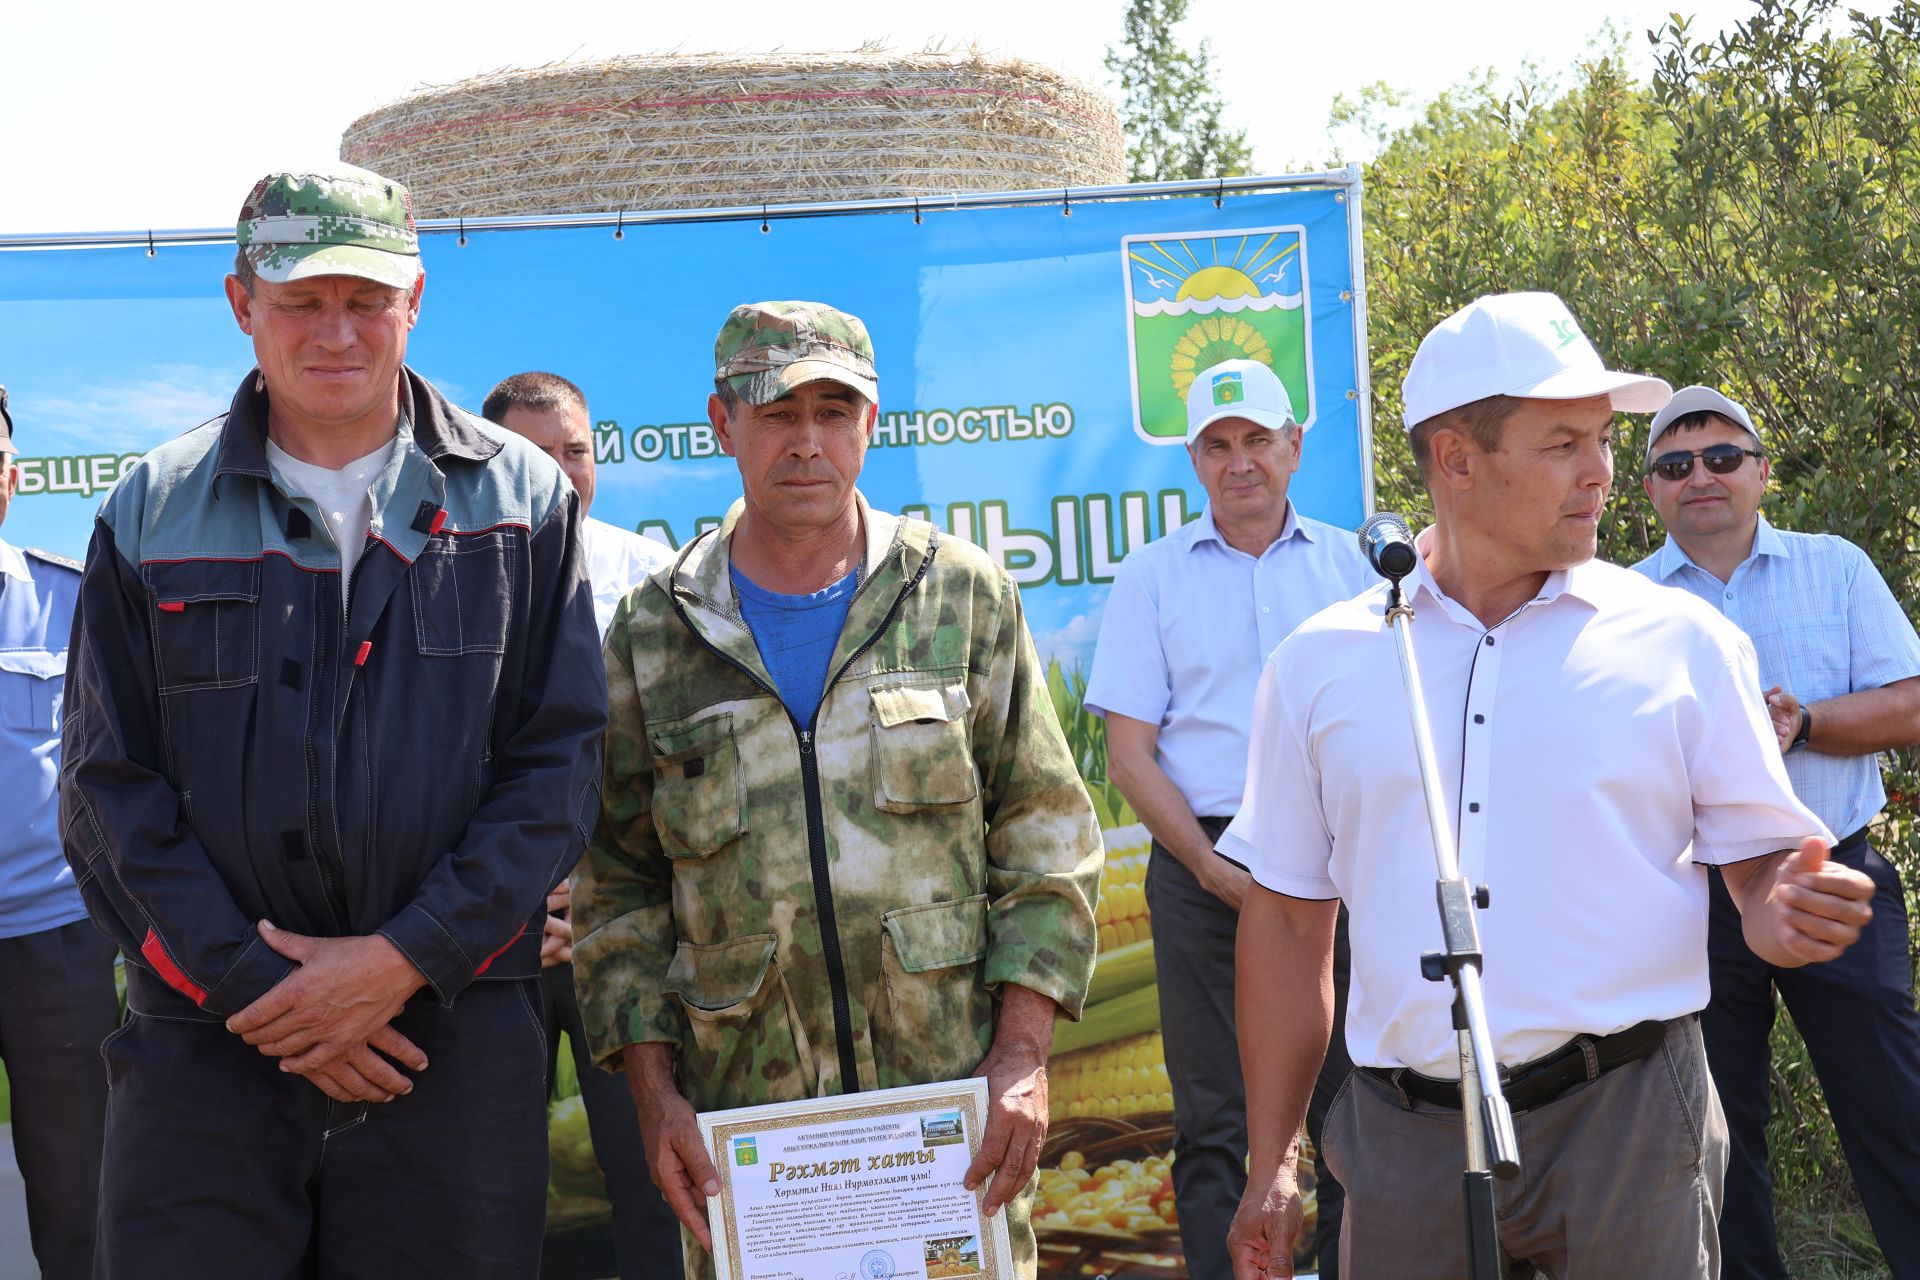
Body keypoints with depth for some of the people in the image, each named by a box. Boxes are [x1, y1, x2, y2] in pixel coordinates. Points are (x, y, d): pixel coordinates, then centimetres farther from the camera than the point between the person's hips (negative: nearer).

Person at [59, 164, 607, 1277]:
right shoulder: (153, 514, 7)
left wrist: (409, 958, -10)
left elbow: (560, 763, 0)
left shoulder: (521, 498, 5)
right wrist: (252, 986, -9)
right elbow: (111, 791, 2)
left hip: (458, 1034, 0)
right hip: (209, 1047, 1)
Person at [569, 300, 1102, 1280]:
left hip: (957, 1097, 0)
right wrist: (653, 1092, -2)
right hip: (744, 1121, 0)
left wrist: (1023, 1057, -5)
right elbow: (617, 886, 7)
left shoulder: (967, 598, 4)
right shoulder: (650, 636, 5)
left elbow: (1045, 838, 4)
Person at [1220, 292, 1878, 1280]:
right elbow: (1287, 920, 8)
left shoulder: (1683, 643, 1)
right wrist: (1269, 1168, 8)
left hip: (1626, 1118, -1)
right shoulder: (1320, 663, 4)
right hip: (1406, 1143, 1)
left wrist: (1781, 912, -19)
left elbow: (1759, 861, 6)